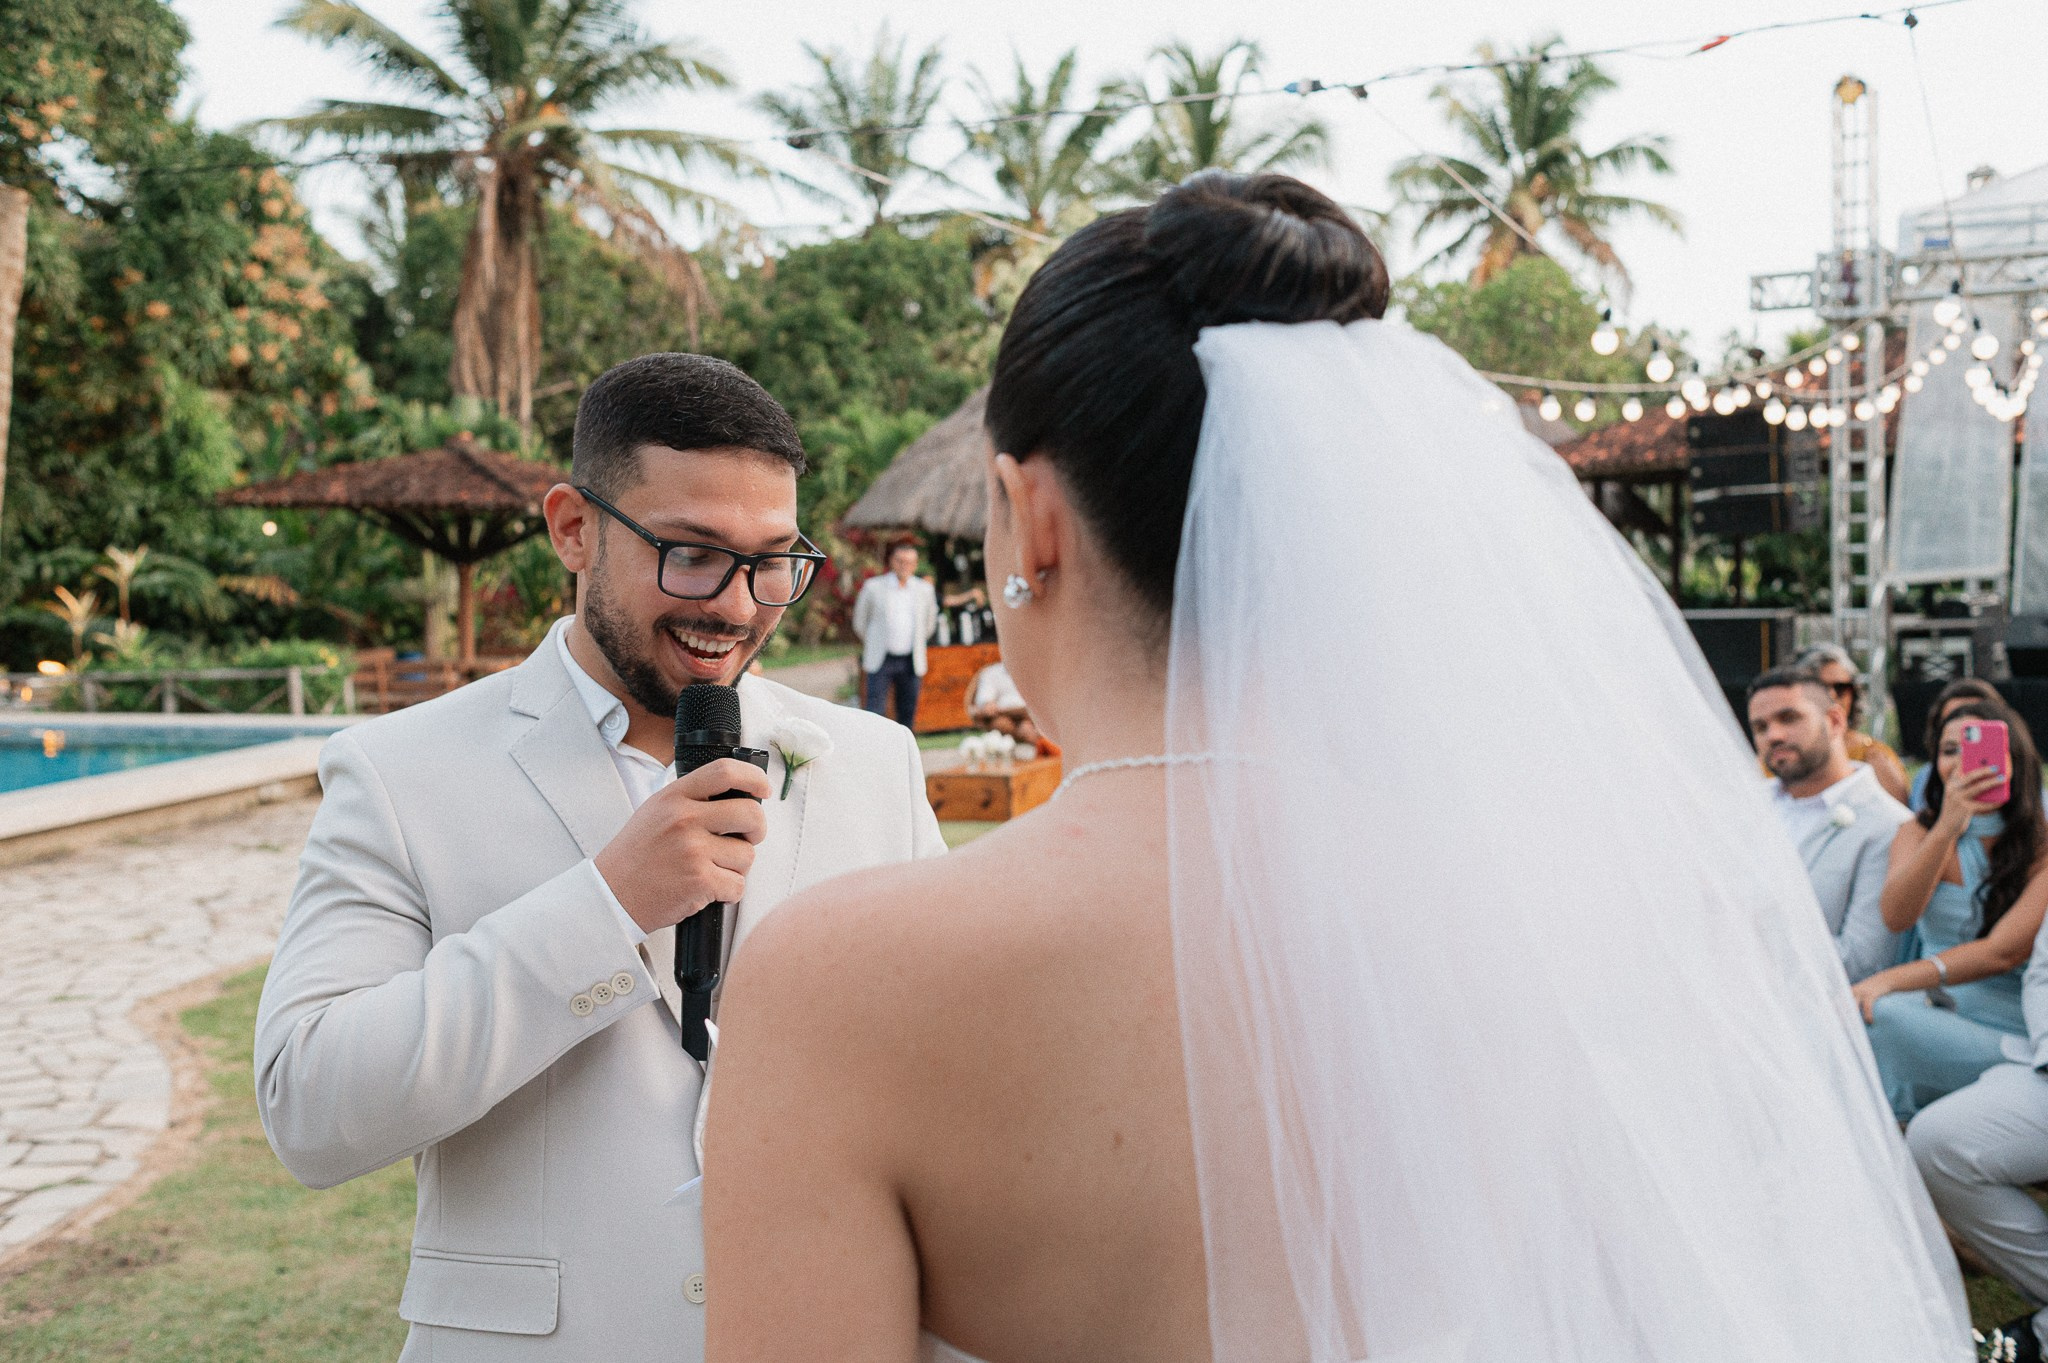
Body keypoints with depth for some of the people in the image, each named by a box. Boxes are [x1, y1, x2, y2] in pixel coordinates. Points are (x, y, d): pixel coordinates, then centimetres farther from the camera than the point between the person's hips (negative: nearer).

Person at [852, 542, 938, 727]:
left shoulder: (924, 590, 5)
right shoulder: (873, 587, -2)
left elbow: (930, 622, 21)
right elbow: (859, 621, 11)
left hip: (910, 662, 2)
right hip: (880, 661, -2)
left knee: (907, 715, 6)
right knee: (875, 713, -8)